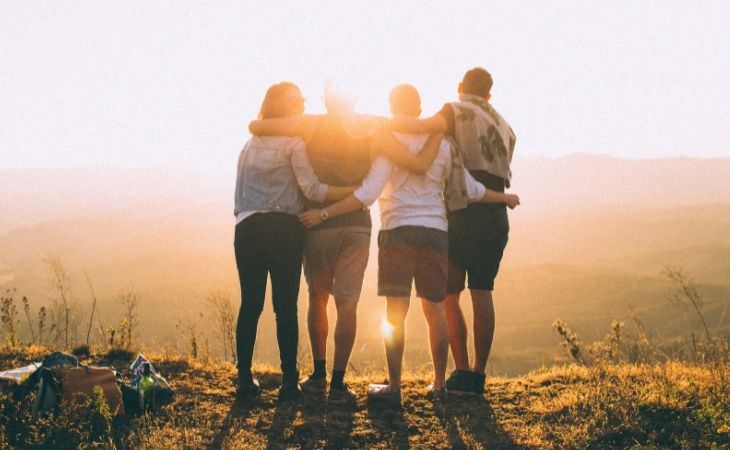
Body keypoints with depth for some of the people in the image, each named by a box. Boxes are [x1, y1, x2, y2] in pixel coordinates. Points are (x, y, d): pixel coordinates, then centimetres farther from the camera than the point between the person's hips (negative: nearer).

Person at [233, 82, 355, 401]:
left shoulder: (250, 144, 17)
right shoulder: (293, 143, -1)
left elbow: (240, 194, 16)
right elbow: (312, 189, -10)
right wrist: (357, 191, -9)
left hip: (247, 228, 5)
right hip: (283, 229, -5)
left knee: (250, 304, 6)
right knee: (286, 306, -2)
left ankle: (244, 379, 5)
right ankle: (288, 381, -1)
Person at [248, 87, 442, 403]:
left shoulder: (312, 125, -2)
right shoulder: (371, 128, -1)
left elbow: (255, 126, -7)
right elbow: (419, 164, -6)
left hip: (318, 221, 0)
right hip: (357, 223, 0)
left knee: (318, 298, 16)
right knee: (347, 303, 1)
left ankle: (319, 375, 17)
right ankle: (338, 384, -3)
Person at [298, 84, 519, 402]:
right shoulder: (441, 143, 9)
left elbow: (368, 193, -13)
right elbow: (471, 189, 12)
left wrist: (324, 214, -12)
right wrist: (505, 197, 30)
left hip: (398, 231, -4)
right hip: (436, 232, 4)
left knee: (395, 311, -2)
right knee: (435, 308, 11)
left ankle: (394, 386, -1)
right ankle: (438, 384, 16)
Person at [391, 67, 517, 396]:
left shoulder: (456, 111, 0)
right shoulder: (505, 127, 20)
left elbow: (428, 125, -22)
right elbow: (501, 175, 13)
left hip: (463, 215, -5)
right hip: (496, 217, 5)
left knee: (448, 295, 1)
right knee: (482, 294, 7)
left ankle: (462, 373, -4)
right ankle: (478, 375, 6)